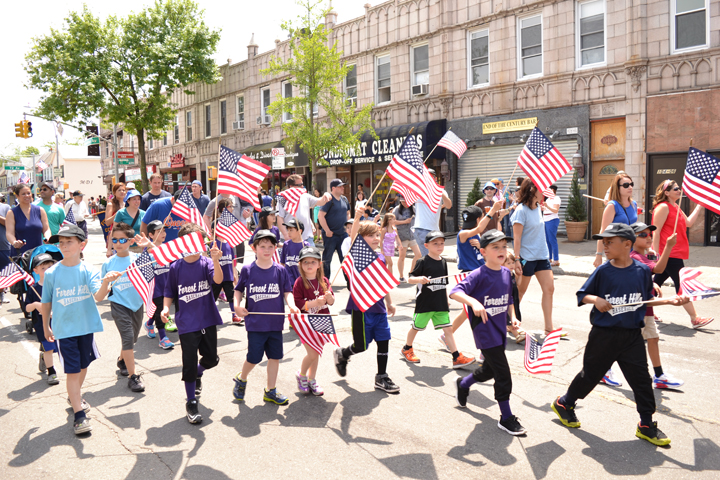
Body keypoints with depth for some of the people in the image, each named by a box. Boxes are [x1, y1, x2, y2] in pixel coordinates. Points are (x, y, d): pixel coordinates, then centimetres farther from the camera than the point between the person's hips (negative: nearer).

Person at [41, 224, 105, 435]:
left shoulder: (88, 270, -9)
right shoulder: (51, 273, -7)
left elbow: (98, 296, -23)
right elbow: (46, 302, 5)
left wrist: (105, 283, -43)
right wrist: (46, 327, 13)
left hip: (86, 326, 2)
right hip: (64, 329, -1)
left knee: (83, 365, 18)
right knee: (72, 371, -2)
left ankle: (75, 396, 45)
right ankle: (79, 415, 6)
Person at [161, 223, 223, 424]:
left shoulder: (206, 263, -5)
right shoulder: (175, 268, -2)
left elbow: (218, 280, -24)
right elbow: (169, 293, 7)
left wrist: (215, 260, -40)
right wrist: (165, 308, -11)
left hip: (208, 320, 1)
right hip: (187, 323, -1)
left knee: (212, 358, 12)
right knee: (189, 363, -1)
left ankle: (198, 373, 48)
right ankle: (191, 404, 16)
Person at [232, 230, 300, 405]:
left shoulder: (280, 270, 0)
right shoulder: (247, 270, -3)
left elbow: (287, 291, 3)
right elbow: (238, 290, 8)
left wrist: (292, 305, -15)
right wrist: (237, 305, -8)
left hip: (275, 322, 2)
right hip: (255, 323, -2)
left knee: (275, 356, 10)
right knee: (254, 357, 5)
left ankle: (271, 391, 27)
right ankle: (241, 379, 36)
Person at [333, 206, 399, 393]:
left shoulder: (380, 257, 9)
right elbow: (352, 236, -30)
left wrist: (389, 302, 25)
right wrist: (357, 217, -44)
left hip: (379, 307, 6)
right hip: (361, 307, -6)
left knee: (384, 341, 9)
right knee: (361, 346, 3)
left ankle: (381, 378, 24)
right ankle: (341, 354, 35)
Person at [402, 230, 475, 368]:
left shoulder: (443, 262, 9)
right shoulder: (422, 262, -10)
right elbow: (410, 279, -11)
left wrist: (446, 300, 20)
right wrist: (419, 279, -31)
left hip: (440, 304, 5)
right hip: (424, 303, -5)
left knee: (448, 328, 0)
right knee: (416, 327, 10)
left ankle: (457, 358, 2)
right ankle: (407, 349, 33)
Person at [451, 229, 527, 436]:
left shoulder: (506, 273, 5)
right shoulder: (479, 275, -17)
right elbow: (454, 292, -29)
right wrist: (473, 301, -43)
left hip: (500, 331, 8)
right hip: (485, 332, -8)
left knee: (489, 370, 23)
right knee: (503, 375, -5)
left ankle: (462, 384, 50)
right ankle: (506, 418, 11)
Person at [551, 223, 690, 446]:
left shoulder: (642, 271, -1)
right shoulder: (603, 271, -7)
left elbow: (646, 300, 12)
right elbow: (582, 295, -2)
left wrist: (670, 300, 1)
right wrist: (595, 299, -21)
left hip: (632, 336, 2)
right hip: (604, 335, -2)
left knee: (641, 379, 5)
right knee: (591, 375, 10)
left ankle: (646, 425, 21)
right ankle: (564, 403, 31)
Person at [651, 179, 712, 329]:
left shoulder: (675, 207, 18)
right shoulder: (663, 207, -12)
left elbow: (688, 223, 17)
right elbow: (656, 231, -16)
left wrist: (700, 206, 17)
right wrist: (656, 253, -19)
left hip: (675, 253, 10)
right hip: (669, 254, -10)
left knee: (657, 282, 13)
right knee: (681, 284, -4)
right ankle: (695, 319, 2)